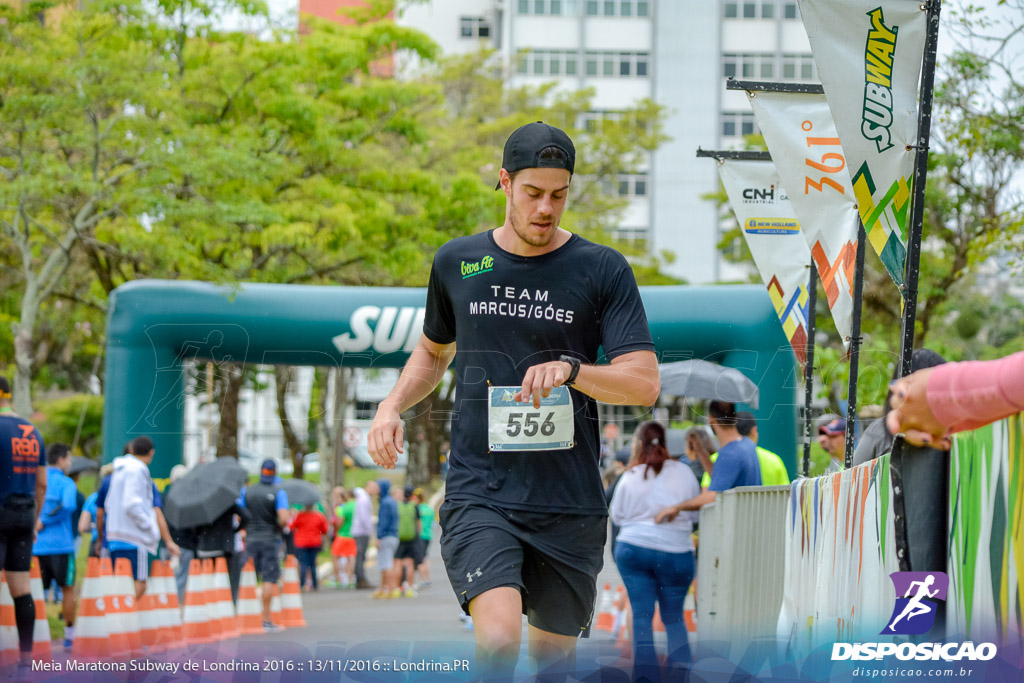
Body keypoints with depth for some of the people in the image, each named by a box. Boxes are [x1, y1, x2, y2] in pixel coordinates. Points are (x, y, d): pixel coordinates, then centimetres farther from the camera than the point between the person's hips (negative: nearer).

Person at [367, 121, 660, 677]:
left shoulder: (603, 270, 0)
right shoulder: (456, 263, 7)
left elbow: (645, 383, -6)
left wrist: (571, 369, -24)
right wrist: (392, 406, 8)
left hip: (569, 505, 0)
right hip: (478, 493, 0)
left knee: (554, 653, 11)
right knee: (500, 639, -23)